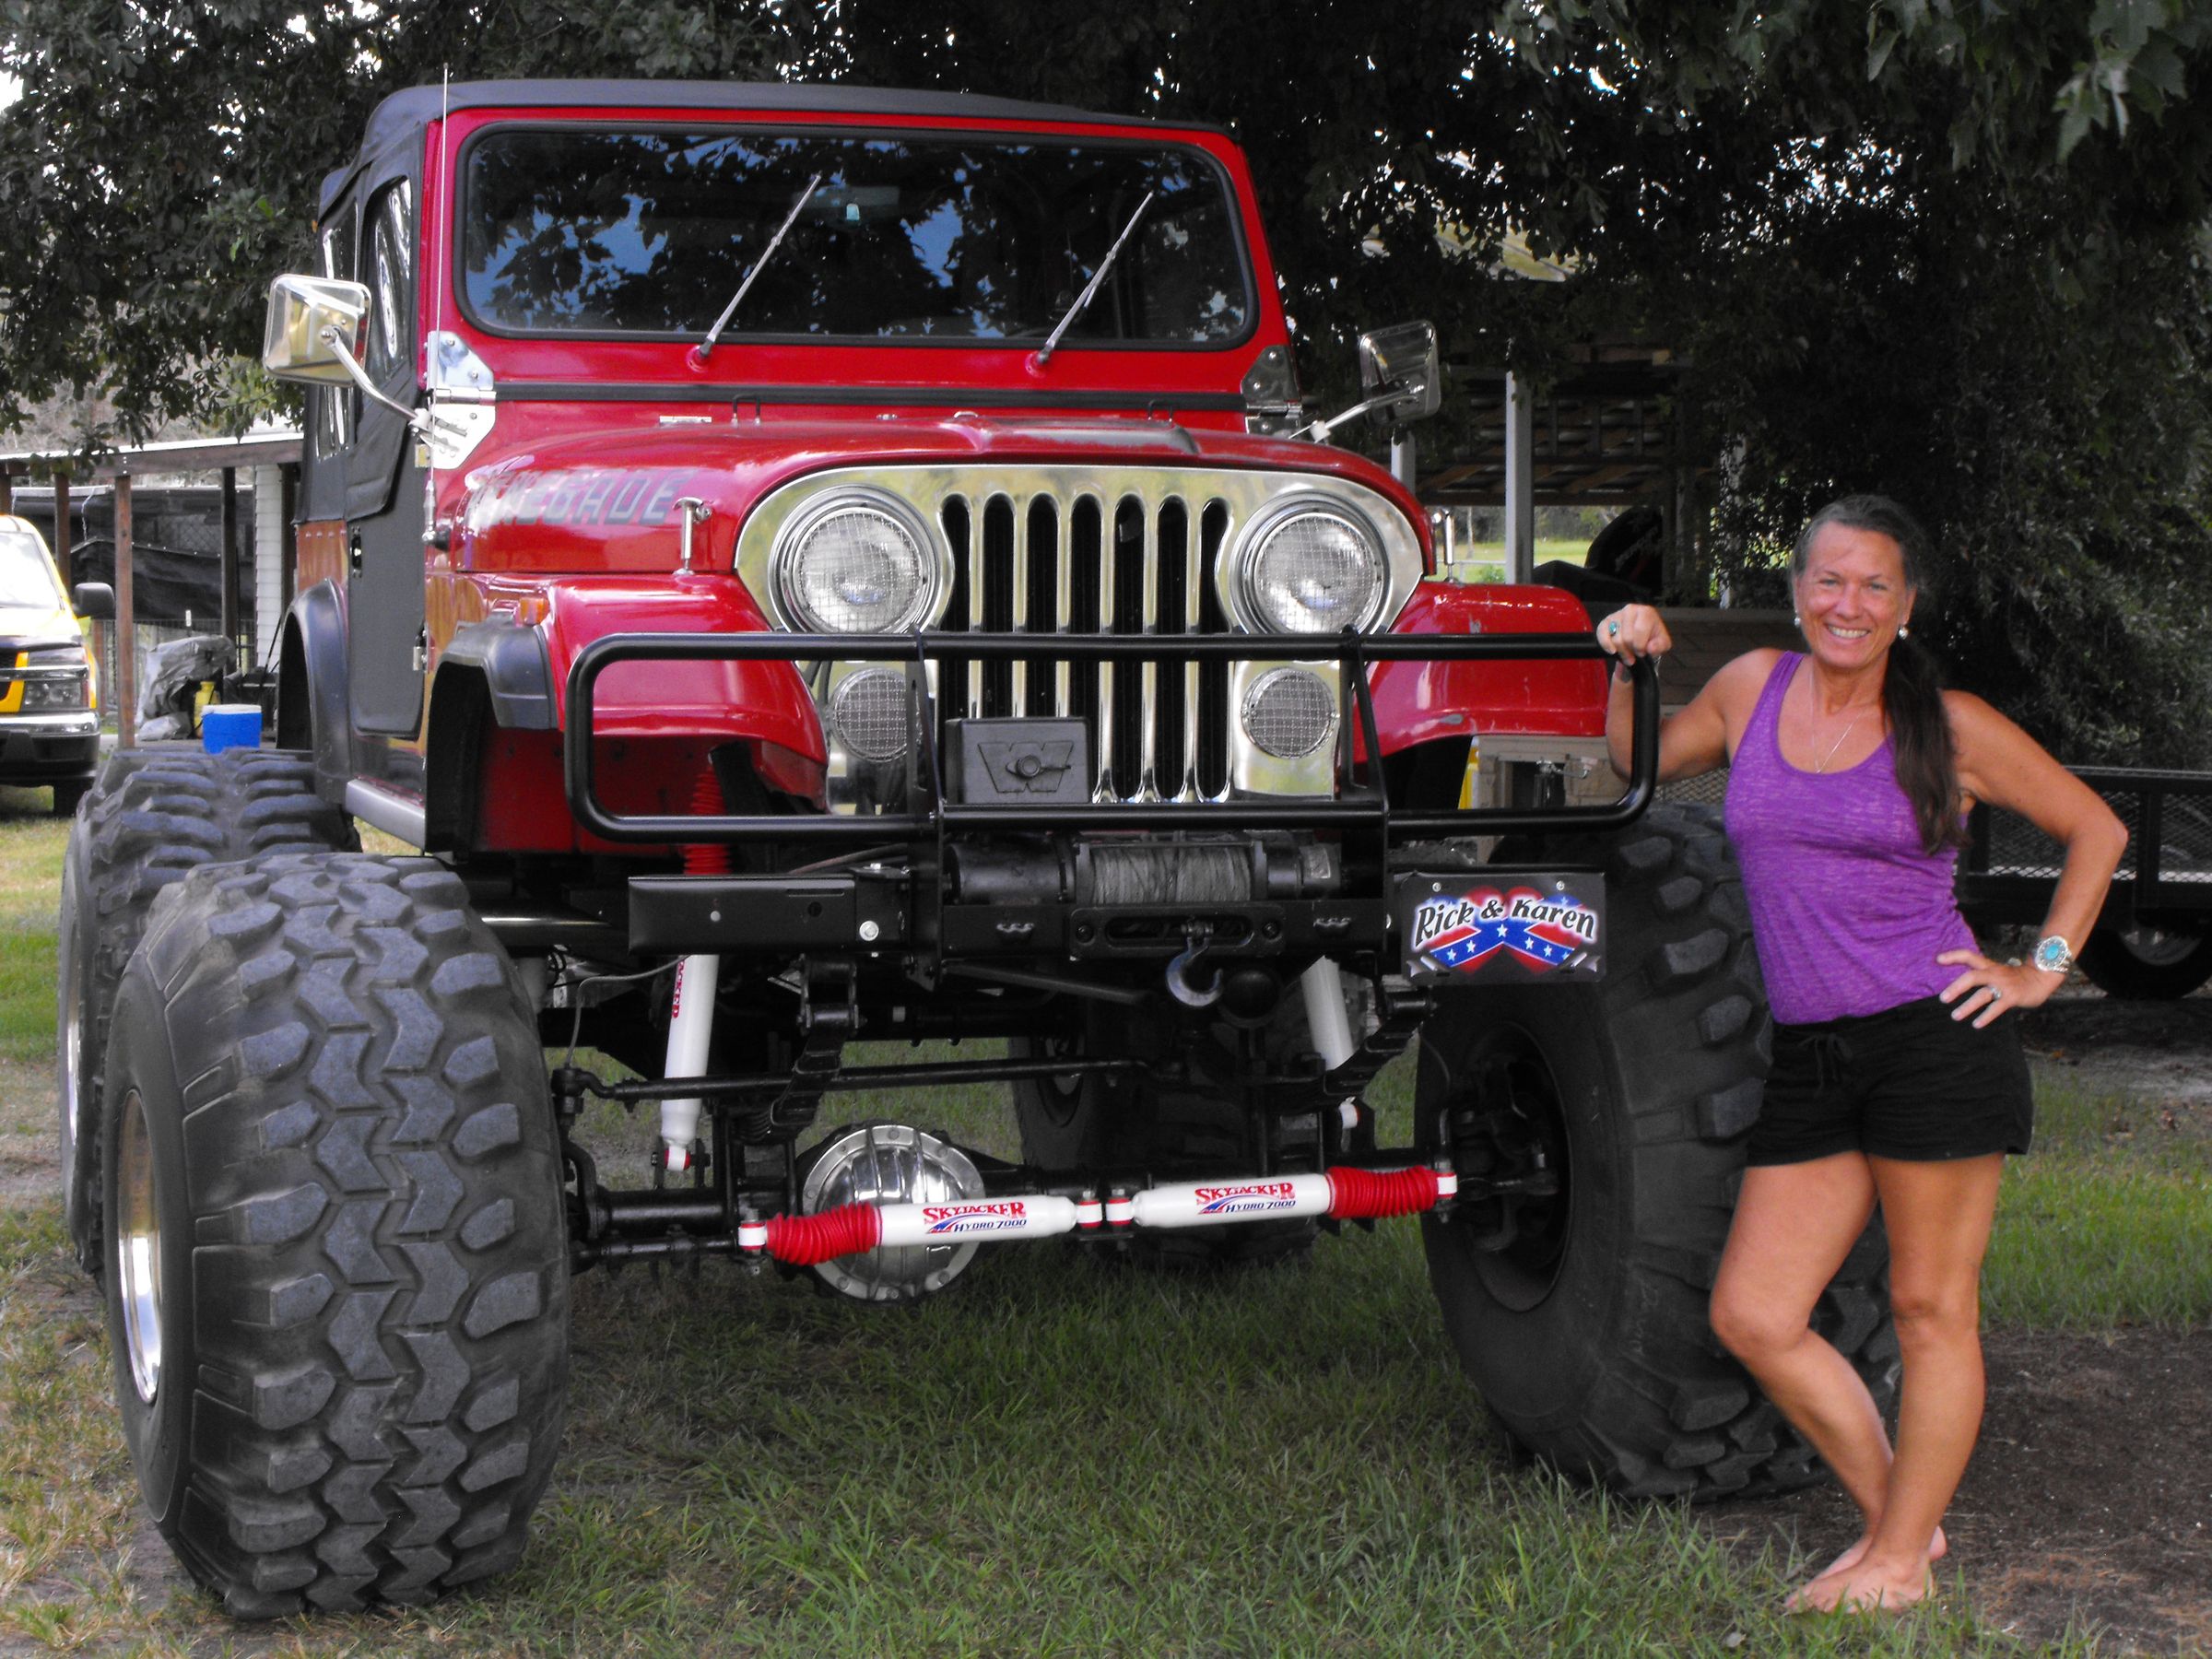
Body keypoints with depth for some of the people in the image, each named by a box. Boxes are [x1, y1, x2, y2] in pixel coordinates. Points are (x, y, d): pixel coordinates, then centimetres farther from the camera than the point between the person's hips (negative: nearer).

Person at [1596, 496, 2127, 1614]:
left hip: (1934, 1042, -5)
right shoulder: (1753, 688, 8)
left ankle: (1900, 1561, 16)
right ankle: (1892, 1512, 19)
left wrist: (2043, 968, 2)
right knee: (1751, 1318, 2)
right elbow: (1638, 769, 25)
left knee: (1930, 1309, 2)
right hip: (1810, 1061, 5)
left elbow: (2096, 829, 9)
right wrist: (1628, 669, 9)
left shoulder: (1950, 727, -2)